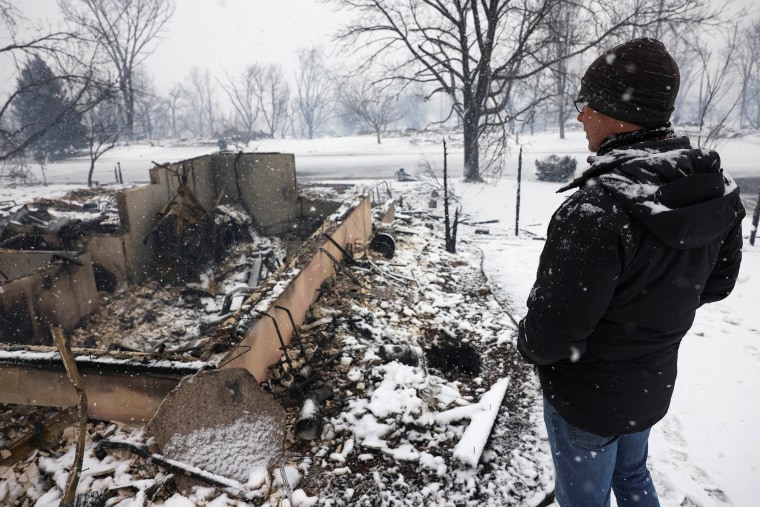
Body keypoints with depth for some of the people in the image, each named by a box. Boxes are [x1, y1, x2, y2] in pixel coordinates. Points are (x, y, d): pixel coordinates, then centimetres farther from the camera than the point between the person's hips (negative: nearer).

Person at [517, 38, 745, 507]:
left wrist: (530, 345, -7)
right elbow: (717, 282, 5)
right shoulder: (719, 190, -9)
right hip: (655, 382, 7)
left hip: (588, 394, -7)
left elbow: (552, 330, -29)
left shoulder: (597, 209, -35)